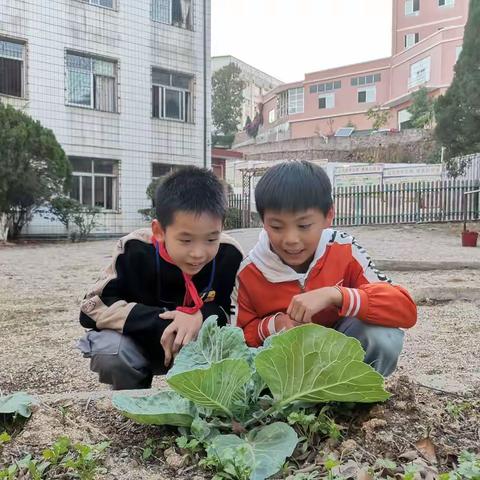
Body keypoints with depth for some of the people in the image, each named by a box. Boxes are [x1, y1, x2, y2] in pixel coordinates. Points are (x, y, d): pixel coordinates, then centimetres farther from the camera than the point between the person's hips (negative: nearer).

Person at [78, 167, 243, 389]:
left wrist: (203, 317, -34)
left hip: (201, 344, 1)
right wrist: (160, 322, -34)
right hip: (138, 342, -1)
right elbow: (93, 307, -23)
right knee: (110, 349, -32)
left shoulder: (229, 255, -21)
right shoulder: (135, 251, -25)